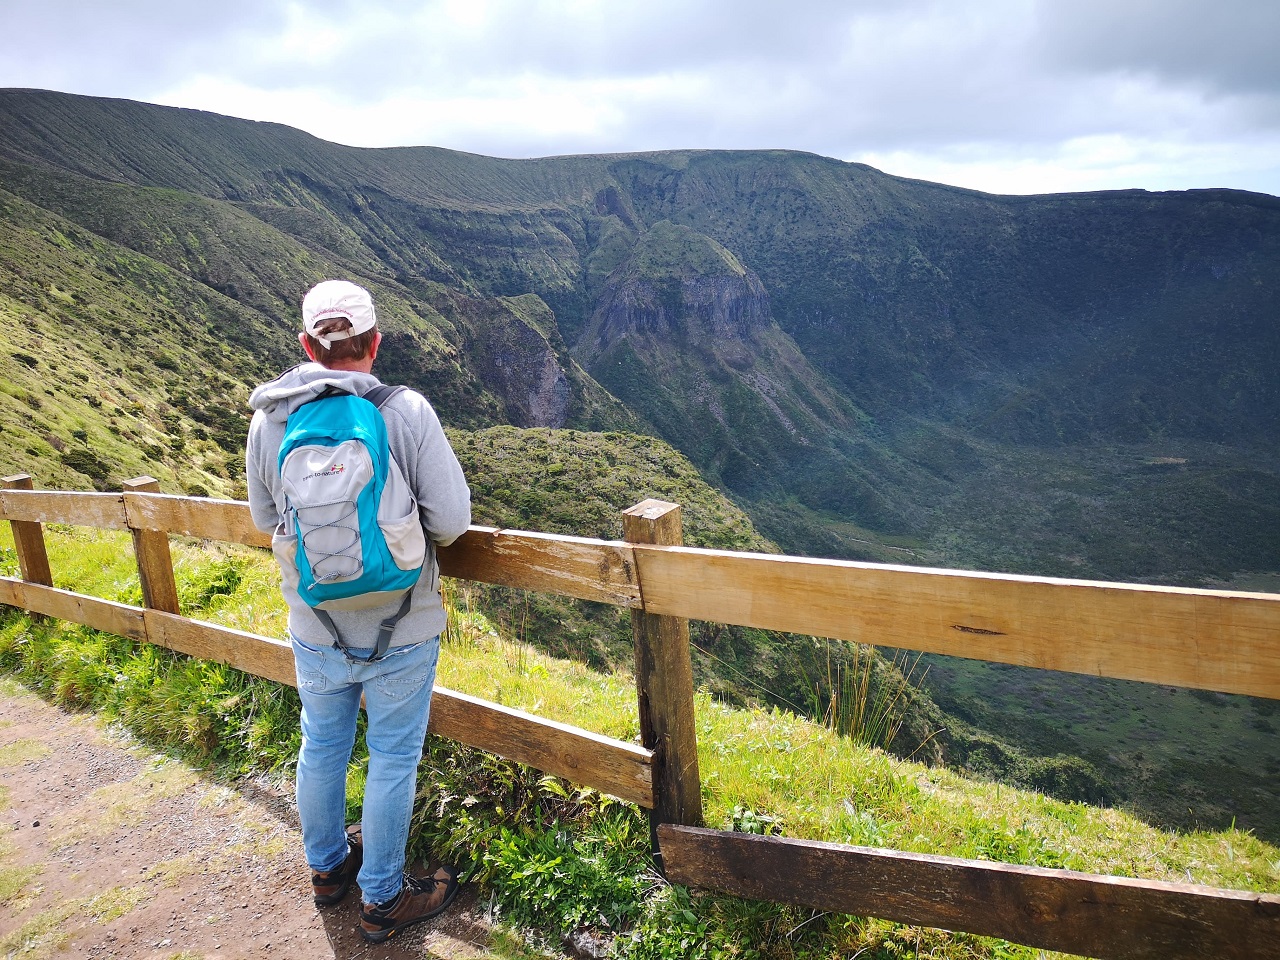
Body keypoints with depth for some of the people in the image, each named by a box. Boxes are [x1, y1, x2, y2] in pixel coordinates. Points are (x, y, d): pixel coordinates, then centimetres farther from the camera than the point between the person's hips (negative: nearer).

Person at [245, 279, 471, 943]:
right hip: (399, 632, -4)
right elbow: (451, 521, -17)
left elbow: (267, 521, 6)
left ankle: (326, 866, 47)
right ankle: (381, 900, 31)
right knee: (393, 760, 14)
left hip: (314, 631, 4)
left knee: (322, 747, 24)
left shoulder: (268, 420, -7)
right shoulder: (408, 411, -19)